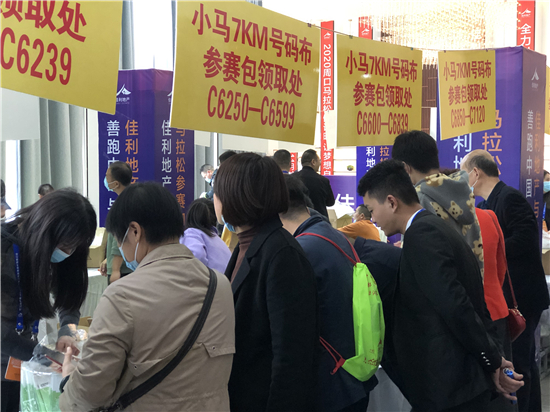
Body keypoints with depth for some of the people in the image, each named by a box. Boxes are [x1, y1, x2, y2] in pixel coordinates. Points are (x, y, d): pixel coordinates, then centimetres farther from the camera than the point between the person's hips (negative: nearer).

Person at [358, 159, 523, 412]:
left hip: (447, 387, -9)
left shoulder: (421, 234, -16)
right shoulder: (436, 228, 14)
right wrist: (493, 360, 13)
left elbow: (456, 306, -22)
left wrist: (493, 361, -12)